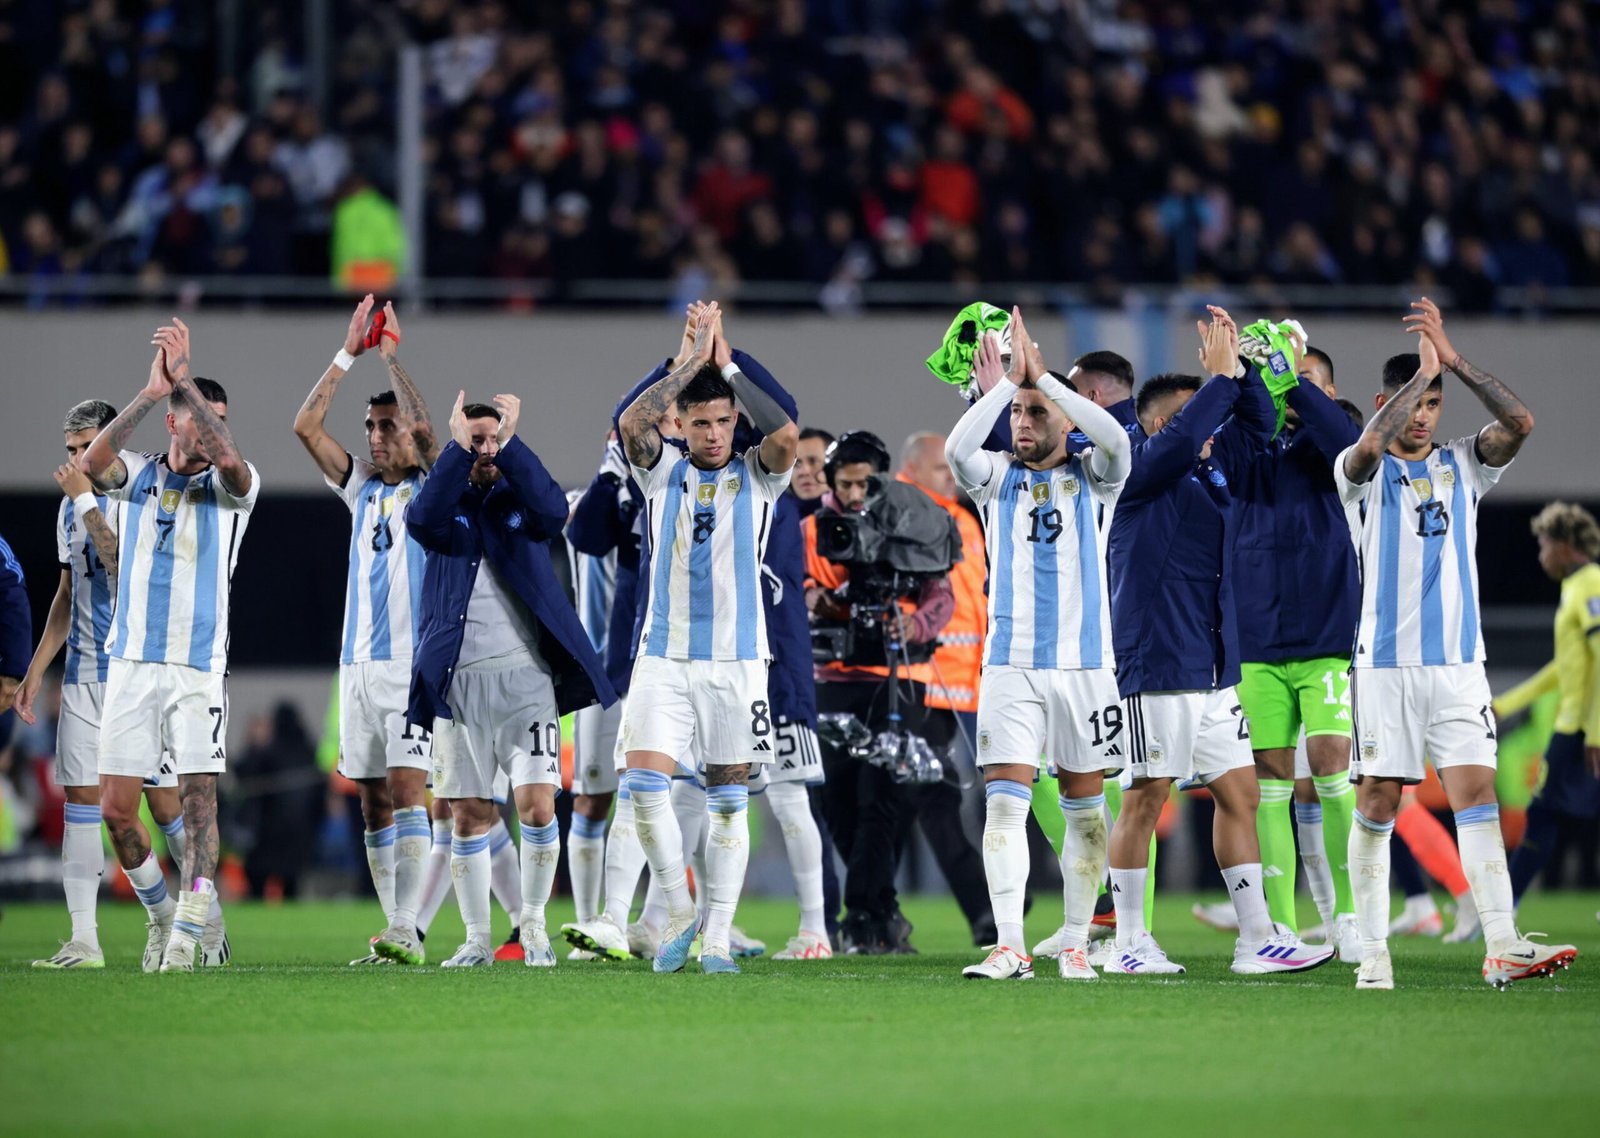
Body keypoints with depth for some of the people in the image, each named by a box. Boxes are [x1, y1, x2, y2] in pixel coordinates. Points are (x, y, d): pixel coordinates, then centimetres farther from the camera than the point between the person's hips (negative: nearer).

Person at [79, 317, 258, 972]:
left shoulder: (231, 487, 2)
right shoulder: (137, 478, 8)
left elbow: (229, 458, -23)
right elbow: (92, 462, -15)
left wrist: (184, 379, -22)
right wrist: (151, 392, -23)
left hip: (199, 667, -2)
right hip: (130, 664, 3)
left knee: (198, 800, -13)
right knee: (116, 809, 1)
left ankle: (186, 936, -14)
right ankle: (162, 916, 21)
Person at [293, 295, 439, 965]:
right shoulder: (363, 488, 14)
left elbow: (427, 426, -18)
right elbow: (306, 426, 5)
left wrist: (390, 356, -9)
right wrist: (349, 354, 0)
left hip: (415, 662, -6)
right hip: (360, 661, 6)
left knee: (406, 792, -15)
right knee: (373, 803, 6)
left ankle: (406, 929, -21)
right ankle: (395, 935, 10)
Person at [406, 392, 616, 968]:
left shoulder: (518, 500, 8)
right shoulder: (447, 503, 7)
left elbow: (553, 512, -16)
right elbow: (422, 521, -17)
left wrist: (509, 442, -18)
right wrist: (459, 447, -21)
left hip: (524, 677, -1)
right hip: (457, 680, 1)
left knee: (536, 806, -10)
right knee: (468, 815, 4)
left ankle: (534, 926, 5)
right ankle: (476, 938, 13)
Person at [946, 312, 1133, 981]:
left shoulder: (1092, 479, 4)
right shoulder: (997, 479, 7)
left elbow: (1116, 440, -18)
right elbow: (956, 450, -14)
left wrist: (1042, 376, -17)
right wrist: (1003, 385, -18)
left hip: (1084, 662, 0)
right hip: (1010, 664, 0)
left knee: (1084, 806, 5)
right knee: (1004, 801, -10)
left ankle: (1076, 944, 13)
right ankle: (1009, 946, -15)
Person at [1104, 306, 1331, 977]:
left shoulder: (1213, 471, 15)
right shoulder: (1140, 476, -7)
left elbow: (1253, 423, 15)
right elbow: (1181, 439, -25)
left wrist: (1238, 367, 0)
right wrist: (1220, 376, -18)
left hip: (1216, 669, 8)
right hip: (1156, 667, -8)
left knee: (1239, 793, 6)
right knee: (1145, 799, -3)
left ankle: (1257, 937, 8)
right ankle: (1128, 942, 3)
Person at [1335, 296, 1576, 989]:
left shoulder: (1463, 466, 11)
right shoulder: (1363, 472, 3)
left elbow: (1519, 423, -7)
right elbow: (1369, 445, -22)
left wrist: (1454, 361, -15)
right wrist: (1424, 368, -20)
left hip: (1458, 662, 2)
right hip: (1385, 664, -2)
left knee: (1476, 794, -8)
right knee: (1377, 803, -1)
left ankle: (1501, 946, -17)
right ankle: (1373, 951, 5)